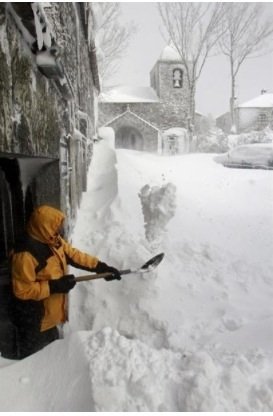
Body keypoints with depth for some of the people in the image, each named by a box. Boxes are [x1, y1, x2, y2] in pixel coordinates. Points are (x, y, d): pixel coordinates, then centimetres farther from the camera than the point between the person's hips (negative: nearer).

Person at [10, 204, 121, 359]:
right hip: (33, 321, -8)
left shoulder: (55, 242, -4)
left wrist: (101, 267, -3)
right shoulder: (25, 254, -31)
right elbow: (23, 290, -27)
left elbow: (75, 255, 4)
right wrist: (55, 286, -28)